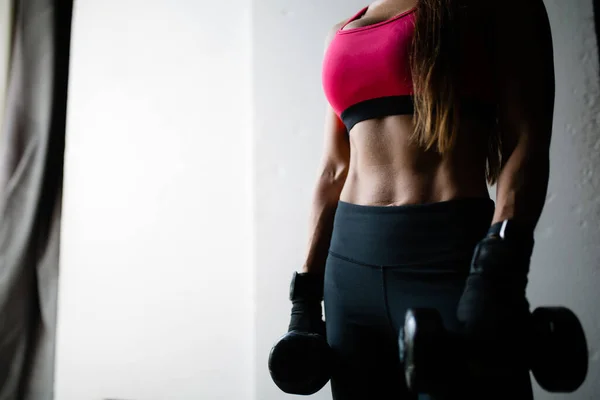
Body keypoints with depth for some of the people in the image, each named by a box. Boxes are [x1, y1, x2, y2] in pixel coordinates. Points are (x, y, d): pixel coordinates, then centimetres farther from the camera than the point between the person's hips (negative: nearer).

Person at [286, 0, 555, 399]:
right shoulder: (342, 32, 20)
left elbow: (526, 139, -5)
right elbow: (334, 172, 16)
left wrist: (499, 267, -20)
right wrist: (308, 286, 12)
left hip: (448, 253, -4)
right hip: (351, 263, 5)